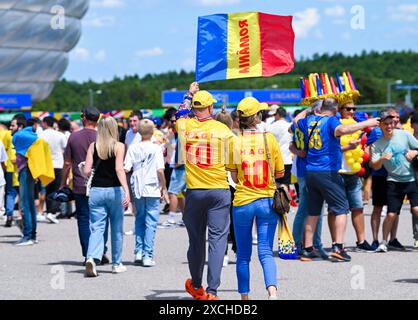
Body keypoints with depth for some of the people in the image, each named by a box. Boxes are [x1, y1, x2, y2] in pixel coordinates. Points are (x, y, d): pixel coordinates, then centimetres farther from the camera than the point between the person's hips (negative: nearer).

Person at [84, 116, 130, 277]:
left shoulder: (93, 146, 3)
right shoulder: (119, 146, -4)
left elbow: (86, 171, -1)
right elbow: (119, 169, -16)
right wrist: (126, 191, -22)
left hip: (96, 191, 1)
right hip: (114, 190, -1)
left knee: (97, 227, 0)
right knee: (117, 228, 13)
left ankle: (92, 258, -24)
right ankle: (117, 264, 22)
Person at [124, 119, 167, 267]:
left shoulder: (133, 148, 0)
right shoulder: (156, 148, -7)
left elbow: (126, 168, -4)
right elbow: (160, 170, -13)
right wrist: (163, 187, 0)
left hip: (137, 189, 3)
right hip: (152, 189, -3)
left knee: (139, 219, 18)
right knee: (151, 222, 2)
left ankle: (139, 251, 11)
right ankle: (148, 256, -1)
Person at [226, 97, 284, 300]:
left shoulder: (235, 142, -5)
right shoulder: (269, 139, -4)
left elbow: (235, 178, -2)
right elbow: (280, 172, 3)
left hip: (242, 202, 0)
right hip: (267, 201, 0)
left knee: (243, 254, 12)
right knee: (266, 252, 1)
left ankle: (244, 296, 17)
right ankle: (272, 289, -21)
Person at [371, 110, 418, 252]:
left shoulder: (404, 135, 0)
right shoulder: (377, 144, 0)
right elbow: (375, 166, -4)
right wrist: (382, 159, -23)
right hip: (394, 181, 0)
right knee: (391, 214, -3)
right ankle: (384, 242, 14)